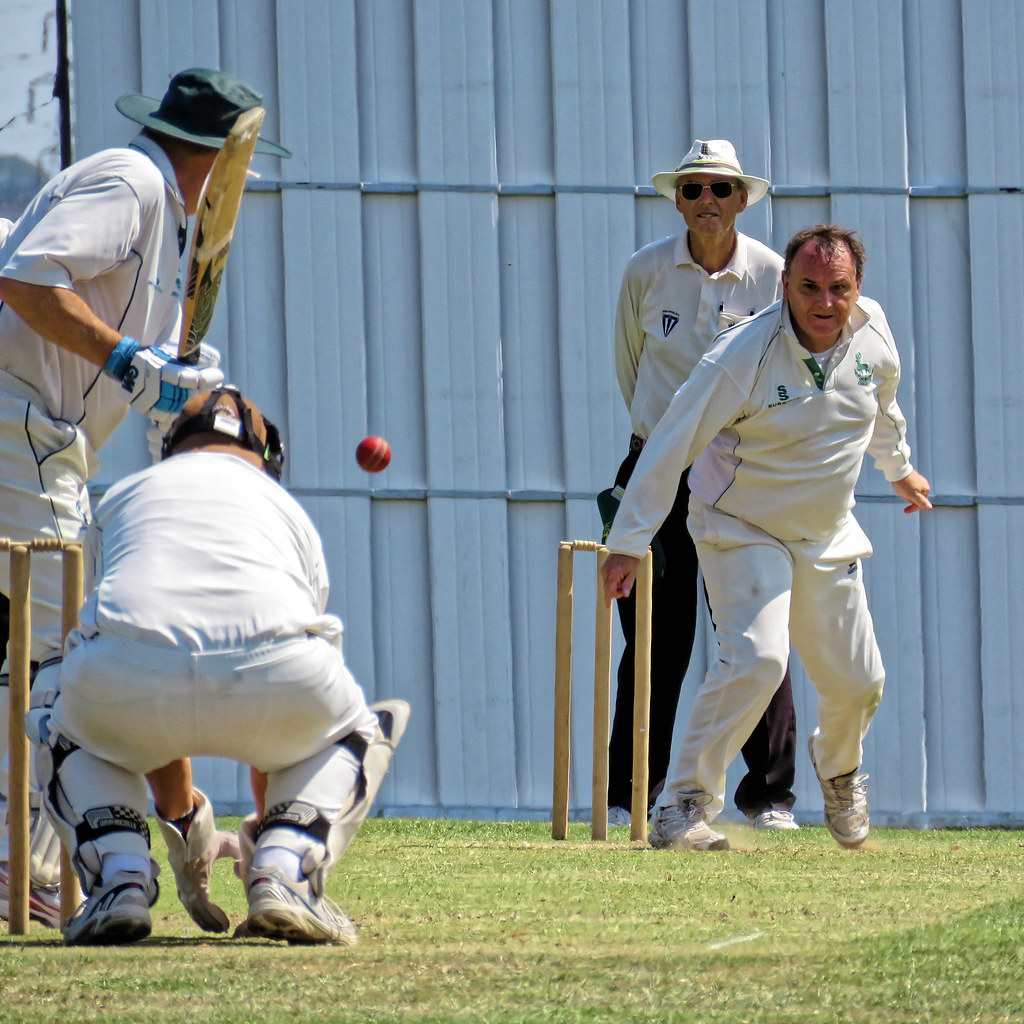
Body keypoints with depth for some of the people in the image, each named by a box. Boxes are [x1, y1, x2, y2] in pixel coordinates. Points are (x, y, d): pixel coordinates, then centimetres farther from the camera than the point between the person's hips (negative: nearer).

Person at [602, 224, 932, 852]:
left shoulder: (872, 332, -9)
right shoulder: (743, 357, -26)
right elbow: (670, 447, -22)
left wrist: (899, 466, 32)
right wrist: (628, 543, -22)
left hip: (829, 541, 6)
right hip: (741, 533, -5)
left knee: (857, 682, 9)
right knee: (756, 659, -27)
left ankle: (838, 768, 44)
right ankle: (683, 808, -19)